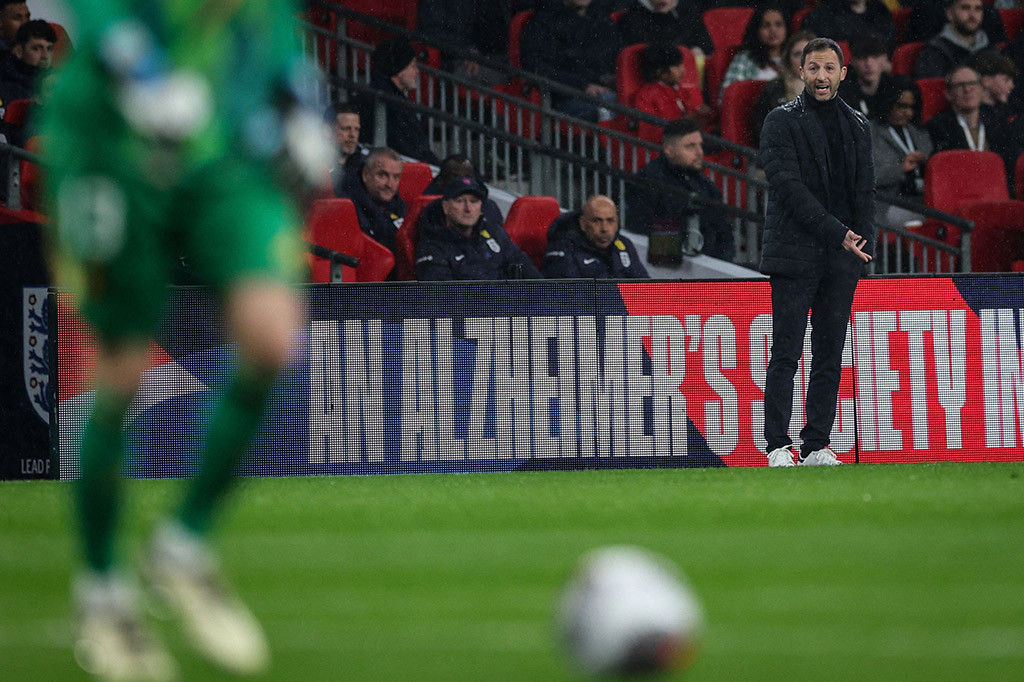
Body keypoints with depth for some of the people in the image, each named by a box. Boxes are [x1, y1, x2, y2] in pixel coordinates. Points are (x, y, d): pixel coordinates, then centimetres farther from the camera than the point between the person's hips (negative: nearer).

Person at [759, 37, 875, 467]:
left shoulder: (856, 126, 15)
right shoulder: (782, 122, -1)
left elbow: (864, 189, 17)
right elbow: (787, 185, -10)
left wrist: (862, 241, 2)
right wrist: (836, 233, -16)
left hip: (842, 257, 5)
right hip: (795, 254, -5)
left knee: (830, 355, 3)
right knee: (786, 353, -7)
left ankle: (817, 446, 6)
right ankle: (778, 447, -5)